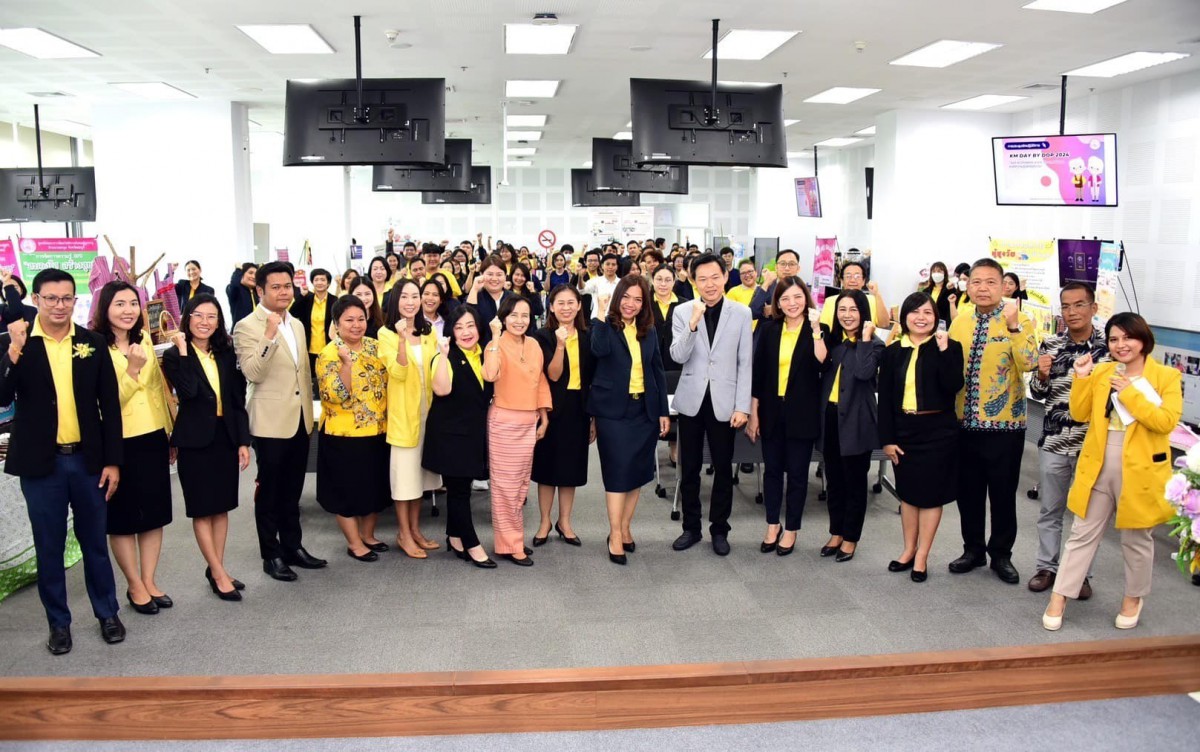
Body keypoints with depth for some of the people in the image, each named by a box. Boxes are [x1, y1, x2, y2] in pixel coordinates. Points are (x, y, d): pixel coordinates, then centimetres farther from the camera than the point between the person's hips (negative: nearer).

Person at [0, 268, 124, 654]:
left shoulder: (93, 343, 1)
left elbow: (109, 403, 3)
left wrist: (113, 460, 0)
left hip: (88, 459, 1)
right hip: (41, 463, -1)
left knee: (95, 542, 13)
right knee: (49, 547, 10)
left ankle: (107, 613, 28)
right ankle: (58, 623, 25)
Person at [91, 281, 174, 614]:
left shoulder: (145, 340, 7)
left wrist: (171, 433, 17)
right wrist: (133, 368, -27)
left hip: (153, 438, 6)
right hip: (118, 443, -6)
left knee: (154, 513, 11)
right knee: (123, 518, 8)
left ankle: (149, 581, 24)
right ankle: (135, 586, 21)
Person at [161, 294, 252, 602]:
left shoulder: (226, 354, 5)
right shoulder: (174, 355, -5)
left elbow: (238, 400, 5)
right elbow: (188, 391, -24)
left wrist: (243, 441, 1)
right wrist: (182, 350, -21)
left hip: (226, 437, 4)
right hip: (196, 440, -4)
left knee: (222, 506, 11)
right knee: (202, 509, 4)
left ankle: (216, 569, 24)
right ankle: (219, 573, 12)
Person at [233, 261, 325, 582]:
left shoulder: (297, 324, 11)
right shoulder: (247, 327, -10)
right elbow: (253, 373, -23)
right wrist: (270, 335, -30)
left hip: (301, 420, 6)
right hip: (271, 422, -6)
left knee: (292, 491, 16)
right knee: (269, 492, 6)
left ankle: (293, 547, 27)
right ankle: (271, 555, 17)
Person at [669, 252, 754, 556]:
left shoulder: (741, 313, -1)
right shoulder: (682, 312, -1)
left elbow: (745, 363, -1)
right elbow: (678, 356, -10)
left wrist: (742, 406, -6)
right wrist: (694, 323, -24)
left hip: (724, 401, -1)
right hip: (692, 400, 1)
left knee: (723, 469, 9)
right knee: (689, 469, 10)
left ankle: (719, 529, 24)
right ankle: (691, 527, 25)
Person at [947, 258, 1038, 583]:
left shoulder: (1018, 321, -8)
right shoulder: (960, 321, 5)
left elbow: (1028, 363, -22)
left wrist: (1013, 326, -30)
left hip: (1004, 423, -4)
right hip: (965, 422, 4)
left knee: (1002, 492, 7)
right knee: (968, 490, 12)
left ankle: (1001, 553, 23)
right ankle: (973, 549, 28)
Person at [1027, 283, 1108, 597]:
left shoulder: (1109, 347, -5)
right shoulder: (1050, 345, 2)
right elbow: (1038, 393, 6)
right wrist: (1041, 375, -14)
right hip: (1053, 441, 2)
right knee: (1049, 510, 12)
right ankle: (1046, 566, 25)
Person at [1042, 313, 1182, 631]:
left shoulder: (1167, 376, -5)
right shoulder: (1101, 372, 5)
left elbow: (1166, 421, -18)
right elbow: (1080, 414, 2)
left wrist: (1129, 393, -19)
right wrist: (1081, 378, -8)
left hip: (1140, 470, -3)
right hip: (1098, 467, 3)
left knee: (1136, 538, 14)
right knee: (1083, 534, 8)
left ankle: (1134, 598, 34)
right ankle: (1059, 598, 13)